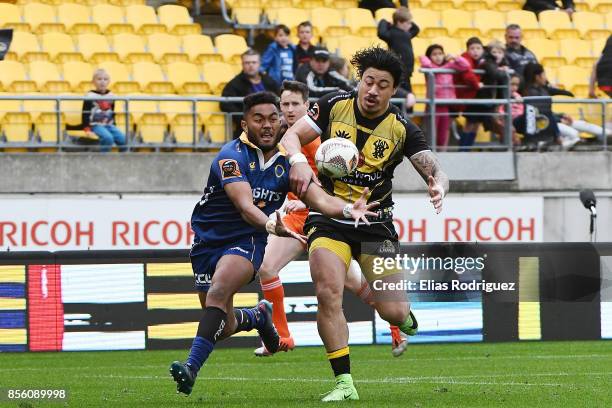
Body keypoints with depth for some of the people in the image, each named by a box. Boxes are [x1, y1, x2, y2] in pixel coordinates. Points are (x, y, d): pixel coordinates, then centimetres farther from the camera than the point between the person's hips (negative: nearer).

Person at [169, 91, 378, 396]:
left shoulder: (286, 162, -2)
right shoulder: (232, 157, -18)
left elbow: (318, 197, -11)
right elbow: (246, 207, -31)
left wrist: (348, 209, -32)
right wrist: (271, 225, -51)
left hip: (247, 241, 1)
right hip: (208, 239, -1)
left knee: (219, 290, -30)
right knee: (223, 328, 4)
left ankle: (192, 367, -36)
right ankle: (258, 316, 41)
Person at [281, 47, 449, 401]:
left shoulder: (402, 129, -6)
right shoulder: (334, 106, -4)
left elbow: (435, 170, -11)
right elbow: (290, 137, -5)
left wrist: (438, 186, -36)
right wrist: (299, 162, -27)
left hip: (376, 223, 0)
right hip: (328, 216, 0)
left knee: (394, 312, -4)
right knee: (328, 295, -20)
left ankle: (406, 318, 36)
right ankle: (344, 383, -12)